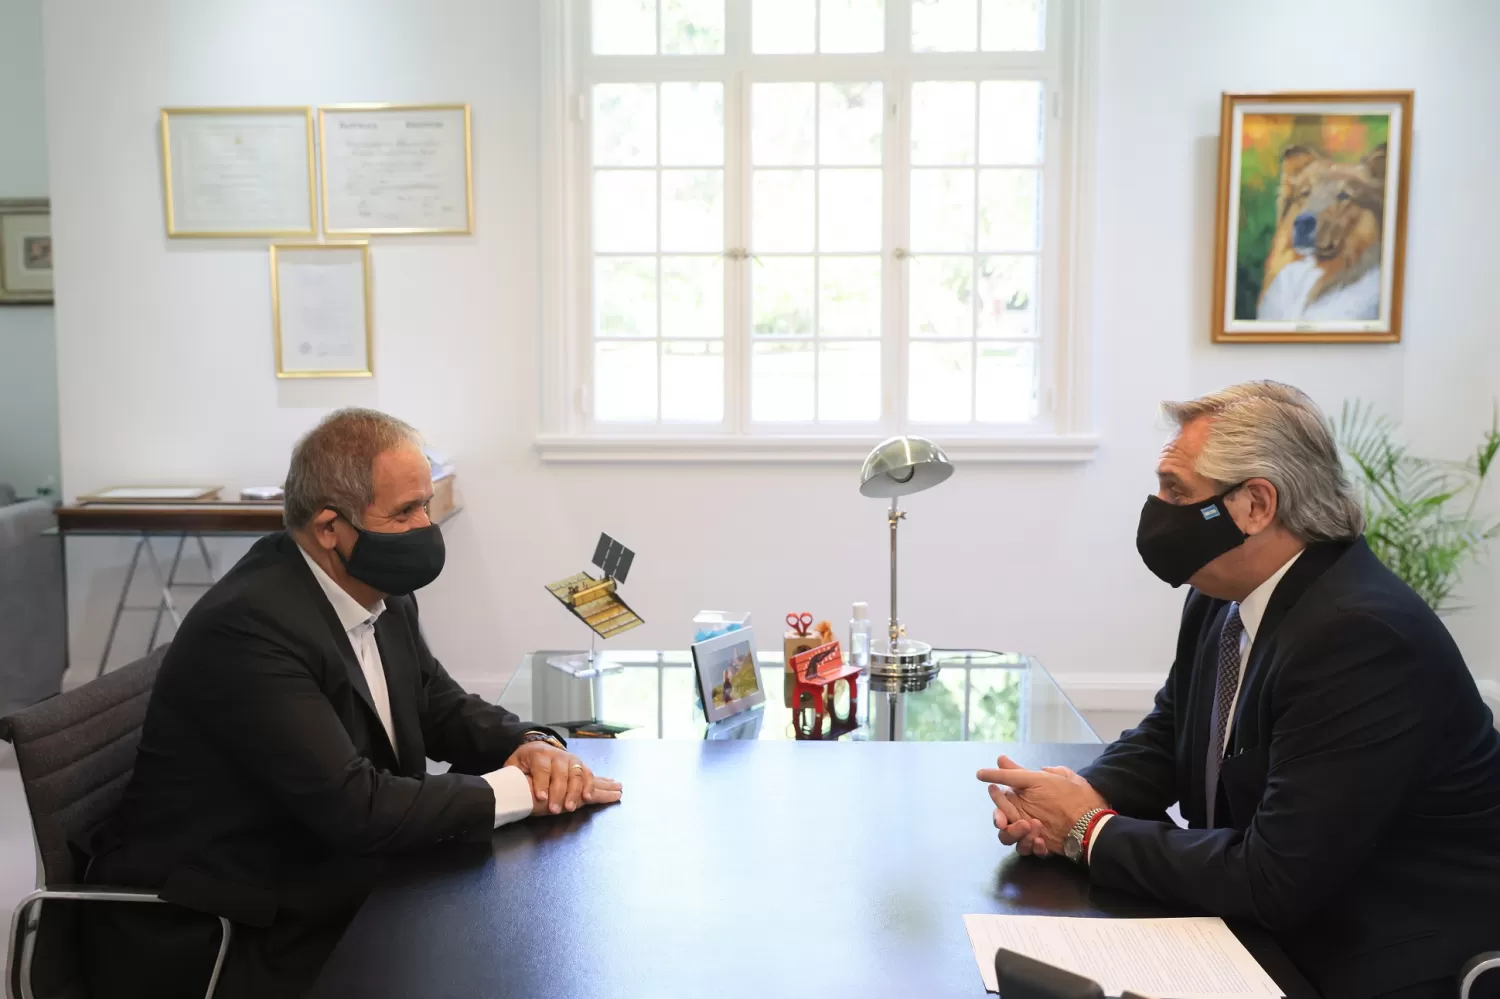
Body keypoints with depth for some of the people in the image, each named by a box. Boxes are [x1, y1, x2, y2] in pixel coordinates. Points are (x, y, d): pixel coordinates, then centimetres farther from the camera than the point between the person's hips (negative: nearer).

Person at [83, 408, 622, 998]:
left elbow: (443, 707, 11)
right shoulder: (249, 626, -26)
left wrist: (531, 746, -10)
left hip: (324, 892, 8)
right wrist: (518, 790, -21)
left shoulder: (383, 594, 0)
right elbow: (354, 808, -29)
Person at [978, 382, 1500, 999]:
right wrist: (1076, 799, -8)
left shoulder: (1362, 636, -26)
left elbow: (1272, 881, -26)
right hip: (1272, 932, 7)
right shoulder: (1222, 598, -1)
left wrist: (1091, 831, -16)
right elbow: (1163, 739, 12)